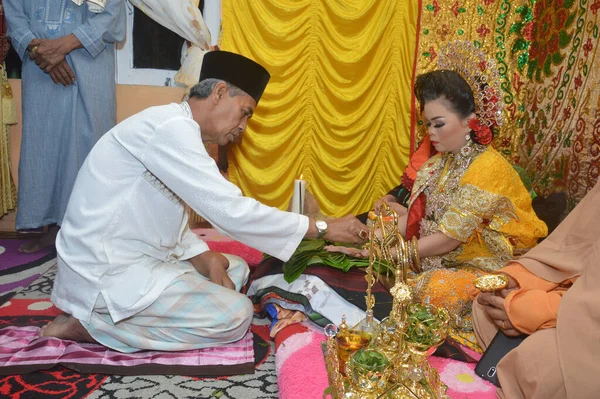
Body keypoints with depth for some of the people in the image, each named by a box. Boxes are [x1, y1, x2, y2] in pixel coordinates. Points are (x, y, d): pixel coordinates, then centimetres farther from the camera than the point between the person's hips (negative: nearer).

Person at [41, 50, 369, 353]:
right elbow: (230, 211, -26)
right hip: (106, 274, -10)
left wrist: (201, 256, -3)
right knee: (235, 314, -14)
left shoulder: (177, 130, 12)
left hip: (137, 259, 10)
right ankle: (93, 324, -7)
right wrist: (323, 228, -19)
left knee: (236, 270, 13)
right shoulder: (171, 126, -20)